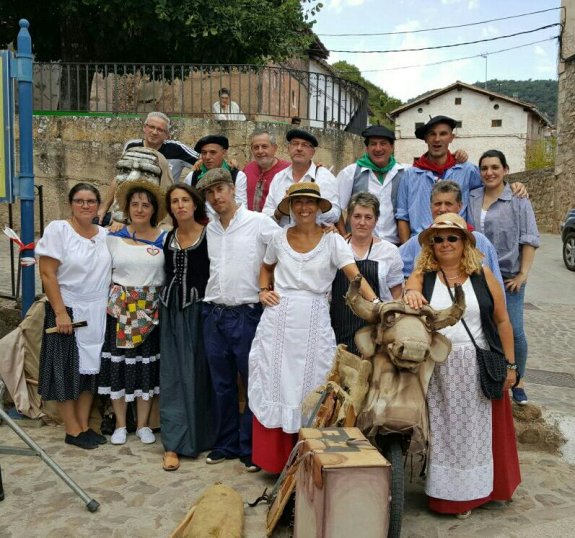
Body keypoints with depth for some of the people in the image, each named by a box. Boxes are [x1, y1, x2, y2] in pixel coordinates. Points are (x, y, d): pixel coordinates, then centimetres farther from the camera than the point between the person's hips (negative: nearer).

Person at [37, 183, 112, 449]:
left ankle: (84, 426, 22)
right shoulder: (58, 229, -9)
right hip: (68, 311, -5)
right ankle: (72, 430, 14)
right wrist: (60, 313, -16)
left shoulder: (105, 234, 5)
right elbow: (47, 273, -12)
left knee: (90, 369, 11)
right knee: (67, 371, 2)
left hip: (98, 314, 5)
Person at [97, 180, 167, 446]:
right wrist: (113, 298, 0)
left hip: (151, 310, 0)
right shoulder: (114, 237, 3)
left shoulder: (164, 239, 1)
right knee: (119, 363, 4)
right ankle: (120, 424, 20)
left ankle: (143, 424, 20)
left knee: (147, 365, 6)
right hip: (120, 308, 0)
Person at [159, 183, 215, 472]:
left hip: (199, 307, -4)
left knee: (198, 371, 4)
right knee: (173, 373, 2)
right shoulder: (169, 238, 11)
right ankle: (173, 443, 7)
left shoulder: (210, 234, -6)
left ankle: (200, 435, 20)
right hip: (172, 309, 4)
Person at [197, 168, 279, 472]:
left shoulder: (259, 223, -7)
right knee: (222, 384, 13)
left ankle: (251, 448, 16)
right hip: (214, 313, 5)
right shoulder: (209, 229, 11)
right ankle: (226, 444, 26)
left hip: (247, 313, -5)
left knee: (254, 382, 3)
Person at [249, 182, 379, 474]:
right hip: (279, 319, 2)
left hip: (314, 321, -2)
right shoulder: (280, 238, 6)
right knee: (274, 385, 6)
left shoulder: (332, 241, -4)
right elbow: (266, 267, 24)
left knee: (308, 387, 4)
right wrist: (264, 291, 6)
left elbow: (355, 276, -15)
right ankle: (274, 458, 19)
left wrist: (375, 304, -30)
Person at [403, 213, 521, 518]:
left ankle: (481, 488, 28)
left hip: (478, 367, 0)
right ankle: (448, 494, 21)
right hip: (437, 368, 0)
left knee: (478, 430, 9)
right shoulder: (424, 274, 4)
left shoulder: (482, 275, 3)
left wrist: (510, 364, 2)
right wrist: (411, 292, -44)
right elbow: (411, 284, -20)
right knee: (442, 431, 8)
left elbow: (502, 321, 4)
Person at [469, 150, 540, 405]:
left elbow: (529, 240, -4)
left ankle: (518, 381, 17)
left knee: (513, 331, -2)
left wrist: (523, 274, -8)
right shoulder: (471, 199, 7)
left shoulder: (518, 200, -1)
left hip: (508, 277, -3)